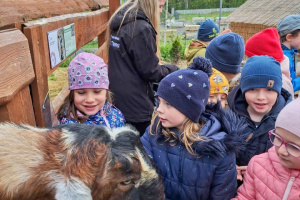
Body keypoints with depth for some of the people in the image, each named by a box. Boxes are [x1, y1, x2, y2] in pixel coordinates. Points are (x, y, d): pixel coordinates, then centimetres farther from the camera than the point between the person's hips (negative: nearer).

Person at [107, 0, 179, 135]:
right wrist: (174, 69, 0)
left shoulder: (120, 22, 8)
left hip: (117, 98, 9)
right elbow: (150, 71, -17)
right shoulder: (142, 28, -20)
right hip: (135, 104, -9)